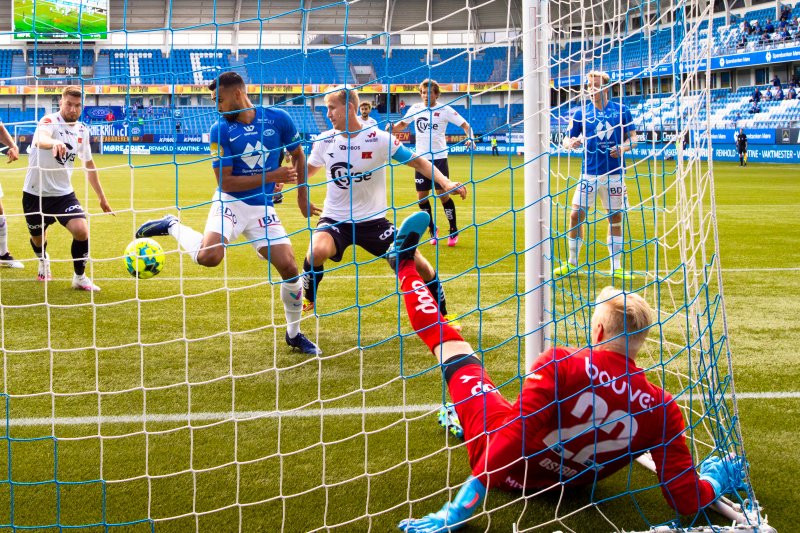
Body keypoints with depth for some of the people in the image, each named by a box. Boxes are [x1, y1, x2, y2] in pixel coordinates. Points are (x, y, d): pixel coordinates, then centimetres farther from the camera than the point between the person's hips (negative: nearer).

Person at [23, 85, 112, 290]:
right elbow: (40, 139, -42)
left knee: (82, 231, -19)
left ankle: (80, 278, 2)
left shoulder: (82, 130, 1)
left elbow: (89, 164, 15)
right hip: (35, 193, -3)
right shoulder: (50, 121, -17)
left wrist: (101, 197, 17)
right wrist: (54, 142, -66)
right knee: (37, 238, 14)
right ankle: (43, 261, 51)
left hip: (64, 193, 3)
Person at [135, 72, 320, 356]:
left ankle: (294, 334, 18)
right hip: (230, 202, -3)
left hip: (262, 207, 3)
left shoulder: (278, 118, -4)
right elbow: (225, 182, -12)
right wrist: (272, 176, -17)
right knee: (209, 256, -29)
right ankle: (171, 226, 2)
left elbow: (298, 155, 13)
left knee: (289, 268, -4)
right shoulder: (220, 130, -9)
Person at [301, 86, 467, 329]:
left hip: (373, 220, -1)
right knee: (317, 250, -32)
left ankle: (442, 314, 21)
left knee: (419, 266, -5)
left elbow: (417, 162, -8)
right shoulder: (324, 140, -4)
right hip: (335, 218, 1)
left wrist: (445, 182, -23)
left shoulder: (380, 139, -13)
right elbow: (307, 170, 14)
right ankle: (307, 301, -4)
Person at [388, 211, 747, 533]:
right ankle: (463, 416, 64)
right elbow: (687, 500, -20)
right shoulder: (662, 408, -22)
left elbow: (511, 438, -37)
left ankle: (405, 263, 35)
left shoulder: (561, 364, -32)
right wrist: (716, 480, 2)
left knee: (452, 345, 12)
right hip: (564, 483, 4)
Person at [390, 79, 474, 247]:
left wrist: (470, 138, -22)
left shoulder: (445, 110, -5)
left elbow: (465, 125, -3)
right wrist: (392, 128, -1)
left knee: (443, 195, -7)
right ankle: (432, 230, 21)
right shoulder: (415, 108, 6)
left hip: (439, 158, -4)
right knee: (422, 197, 3)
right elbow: (402, 124, 20)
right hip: (421, 158, 4)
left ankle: (454, 231, 8)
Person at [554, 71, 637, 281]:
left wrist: (623, 147, -13)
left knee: (615, 218, 5)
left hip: (614, 173, 0)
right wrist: (570, 142, -19)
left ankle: (616, 266, 16)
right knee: (576, 215, -5)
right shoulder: (581, 113, 3)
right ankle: (572, 262, 11)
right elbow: (567, 139, 5)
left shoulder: (621, 110, 2)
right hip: (589, 173, 0)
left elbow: (632, 136, 8)